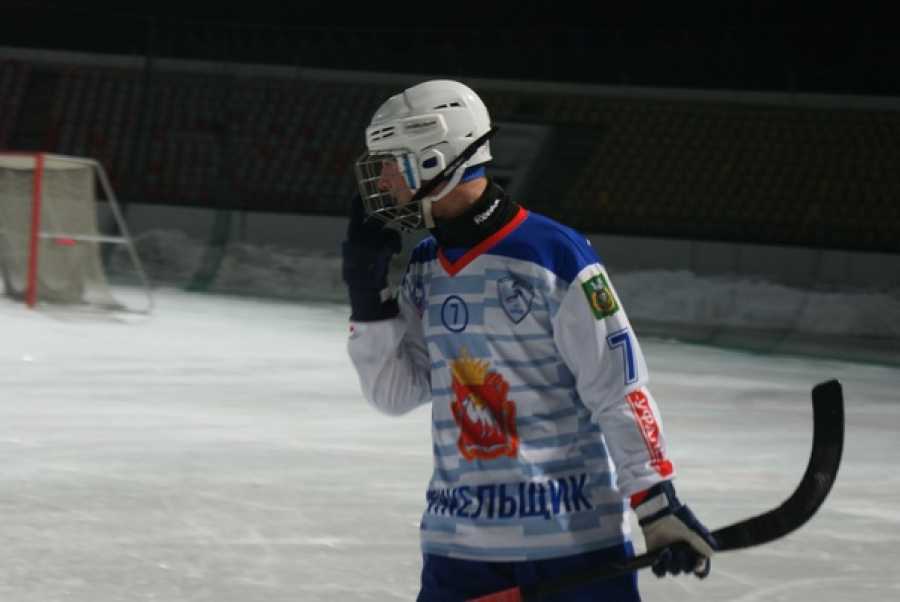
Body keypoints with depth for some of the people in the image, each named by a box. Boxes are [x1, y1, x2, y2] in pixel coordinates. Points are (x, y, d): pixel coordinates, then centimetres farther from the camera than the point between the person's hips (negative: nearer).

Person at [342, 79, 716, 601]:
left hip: (573, 532, -6)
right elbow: (395, 393, 10)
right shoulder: (425, 269, 10)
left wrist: (658, 505, -14)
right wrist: (369, 292, -1)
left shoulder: (555, 255, -12)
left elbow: (620, 389, -12)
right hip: (459, 537, 6)